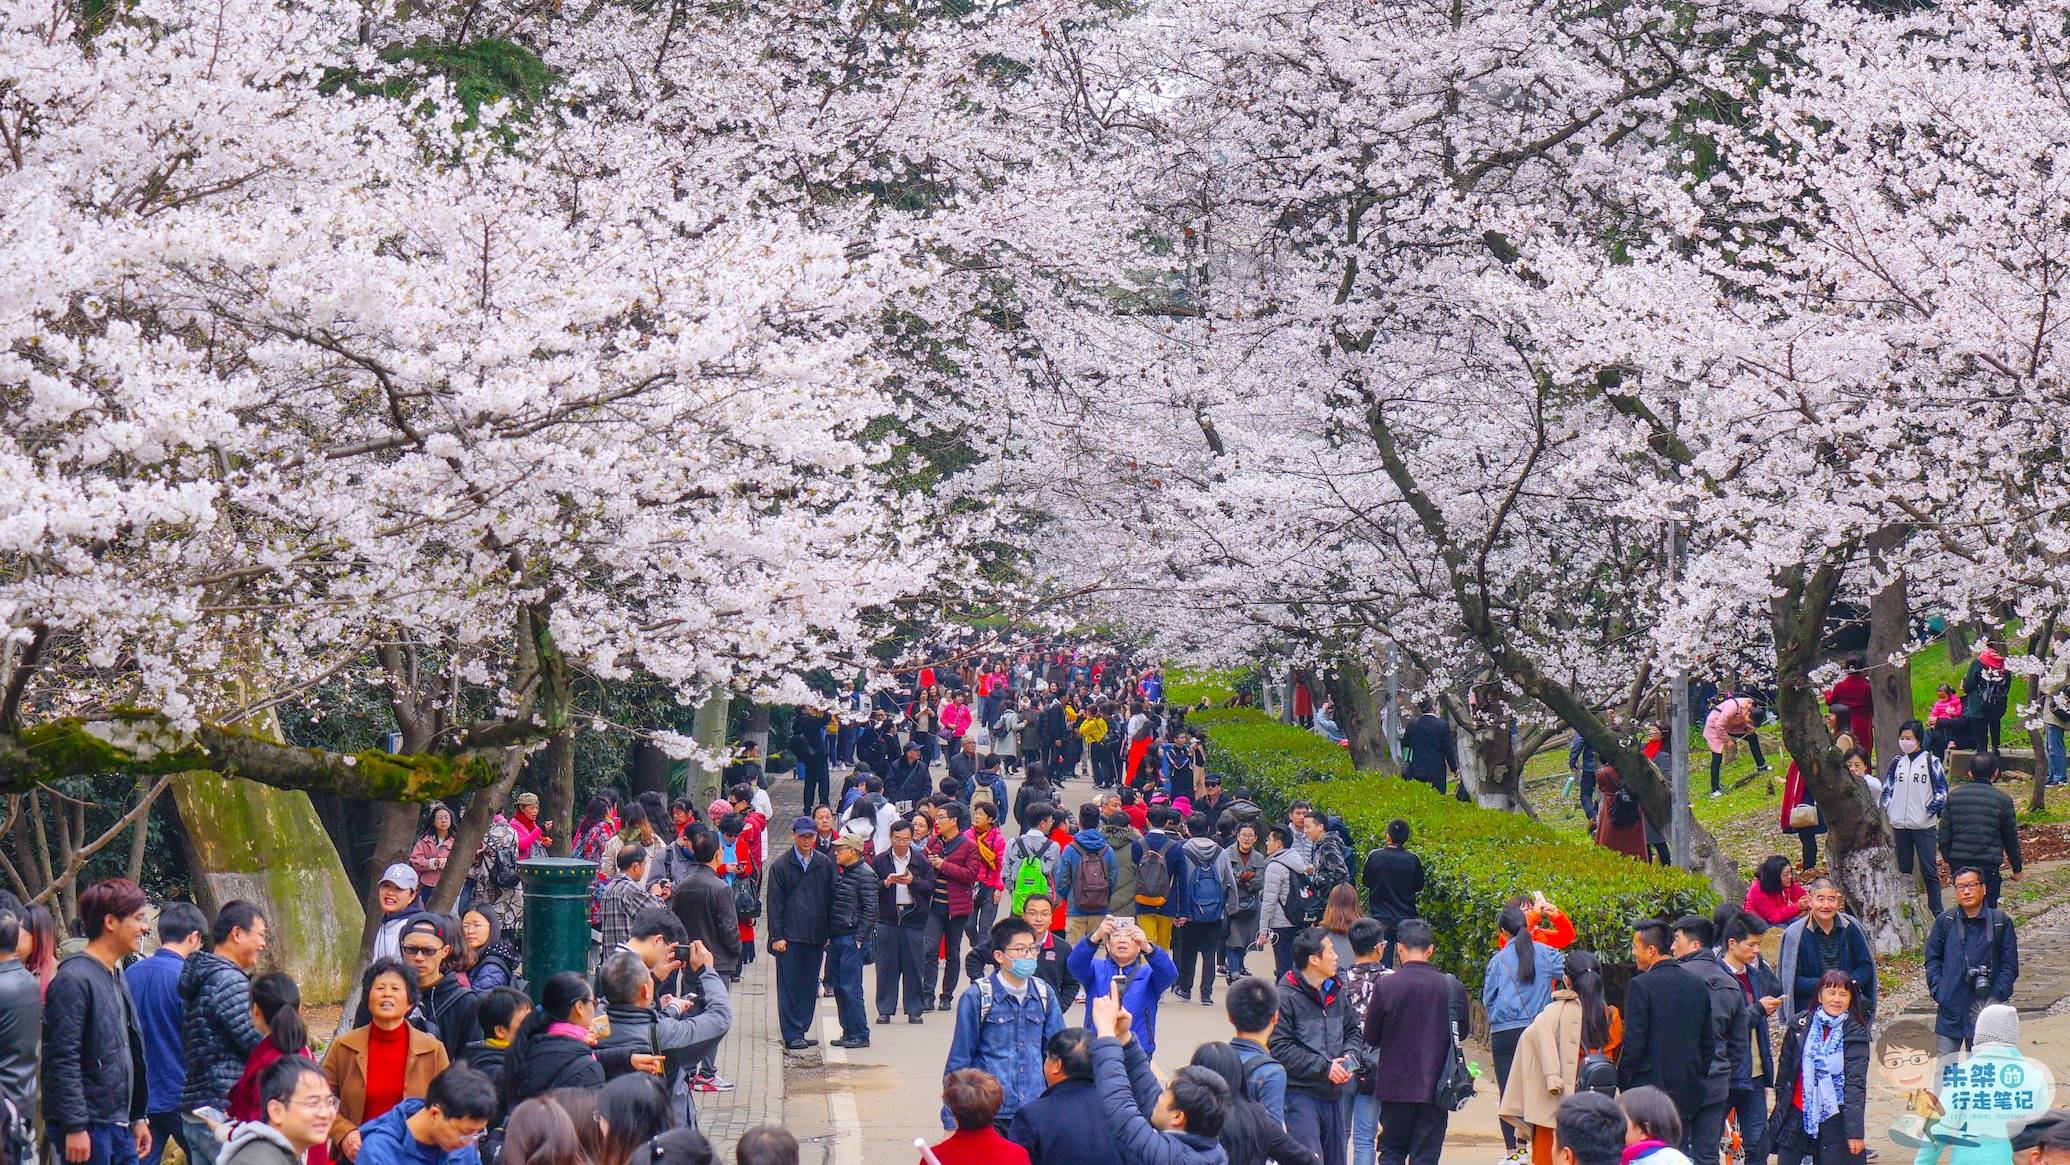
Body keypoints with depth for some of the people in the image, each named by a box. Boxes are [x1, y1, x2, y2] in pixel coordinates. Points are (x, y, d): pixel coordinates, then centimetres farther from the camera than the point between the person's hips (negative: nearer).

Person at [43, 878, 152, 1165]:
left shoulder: (116, 979, 17)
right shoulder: (73, 979, -13)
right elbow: (63, 1061, -18)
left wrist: (138, 1118, 21)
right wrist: (75, 1128, -21)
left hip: (119, 1127, 9)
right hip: (88, 1130, -9)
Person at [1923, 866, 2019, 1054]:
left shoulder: (2000, 922, 0)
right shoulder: (1944, 922, 4)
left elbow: (2010, 965, 2)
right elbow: (1932, 959, 10)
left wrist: (1996, 997, -9)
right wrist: (1937, 992, -3)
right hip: (1950, 1009, 1)